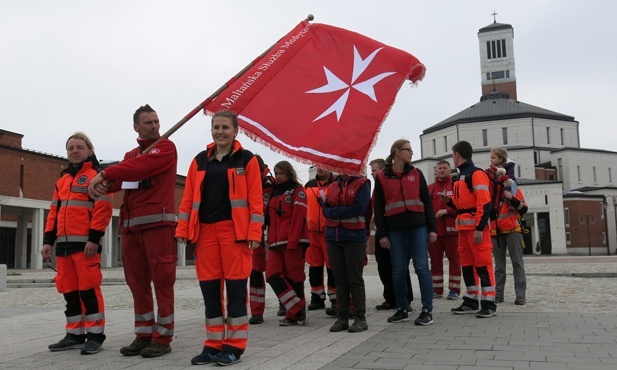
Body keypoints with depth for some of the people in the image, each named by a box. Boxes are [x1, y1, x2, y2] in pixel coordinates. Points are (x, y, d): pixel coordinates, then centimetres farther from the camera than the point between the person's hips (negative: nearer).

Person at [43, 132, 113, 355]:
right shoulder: (62, 180, 22)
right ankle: (75, 334, 19)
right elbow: (54, 212, 21)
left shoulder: (97, 175, -2)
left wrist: (94, 239, -17)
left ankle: (95, 334, 2)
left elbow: (103, 209, -11)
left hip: (85, 243, -7)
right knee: (69, 291, 10)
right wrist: (48, 240, 13)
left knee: (89, 289, -6)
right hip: (64, 244, 8)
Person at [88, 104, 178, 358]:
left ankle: (162, 338, 3)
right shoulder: (130, 155, 21)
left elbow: (141, 166, -17)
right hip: (131, 225, 7)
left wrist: (104, 174, -17)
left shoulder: (166, 147, 1)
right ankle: (144, 335, 20)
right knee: (137, 282, 10)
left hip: (158, 222, -7)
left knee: (161, 280, -4)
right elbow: (118, 178, 5)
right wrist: (103, 184, -18)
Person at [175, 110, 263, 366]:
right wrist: (182, 229, 4)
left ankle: (234, 345, 10)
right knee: (209, 288, 7)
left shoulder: (247, 160, 2)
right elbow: (189, 198, 11)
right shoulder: (200, 161, 14)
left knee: (235, 286, -1)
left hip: (234, 230, -4)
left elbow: (255, 199, -3)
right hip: (205, 230, 4)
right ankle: (214, 343, 19)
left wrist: (254, 233, -9)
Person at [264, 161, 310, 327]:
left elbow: (298, 217, -9)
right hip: (275, 243, 6)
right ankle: (299, 309, -4)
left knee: (293, 276, -2)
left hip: (293, 242, -6)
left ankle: (294, 314, 9)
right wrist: (270, 240, 6)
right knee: (272, 275, -6)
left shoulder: (297, 190, 1)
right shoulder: (272, 192, 19)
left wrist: (292, 242, -17)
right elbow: (268, 217, 19)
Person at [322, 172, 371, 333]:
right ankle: (342, 317, 13)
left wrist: (334, 211, -8)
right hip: (333, 238, 5)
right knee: (339, 279, 7)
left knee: (355, 278, -1)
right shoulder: (332, 187, 14)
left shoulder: (362, 184, -1)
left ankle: (360, 318, 7)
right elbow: (326, 211, 7)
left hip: (354, 237, -4)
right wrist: (344, 212, -11)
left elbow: (358, 209, -14)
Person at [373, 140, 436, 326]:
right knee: (398, 270, 5)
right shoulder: (382, 177, 5)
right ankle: (402, 309, 18)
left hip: (418, 226, 0)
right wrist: (381, 234, -1)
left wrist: (432, 228, 2)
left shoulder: (416, 173, 9)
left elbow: (427, 202, 8)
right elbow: (378, 208, 5)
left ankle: (427, 310, 3)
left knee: (421, 267, -4)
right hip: (395, 229, 0)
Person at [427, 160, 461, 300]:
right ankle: (437, 290, 15)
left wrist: (446, 211, -16)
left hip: (451, 229, -3)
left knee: (453, 259, 2)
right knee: (435, 260, 7)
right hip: (433, 229, 4)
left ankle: (454, 290, 8)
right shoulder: (430, 188, 13)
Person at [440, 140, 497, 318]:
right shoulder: (460, 176, 18)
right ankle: (471, 301, 20)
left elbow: (484, 203, -18)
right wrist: (449, 200, 7)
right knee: (466, 263, 12)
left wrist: (480, 228, -22)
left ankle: (489, 303, 2)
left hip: (476, 227, -9)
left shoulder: (476, 173, -10)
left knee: (482, 263, -5)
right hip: (463, 227, 9)